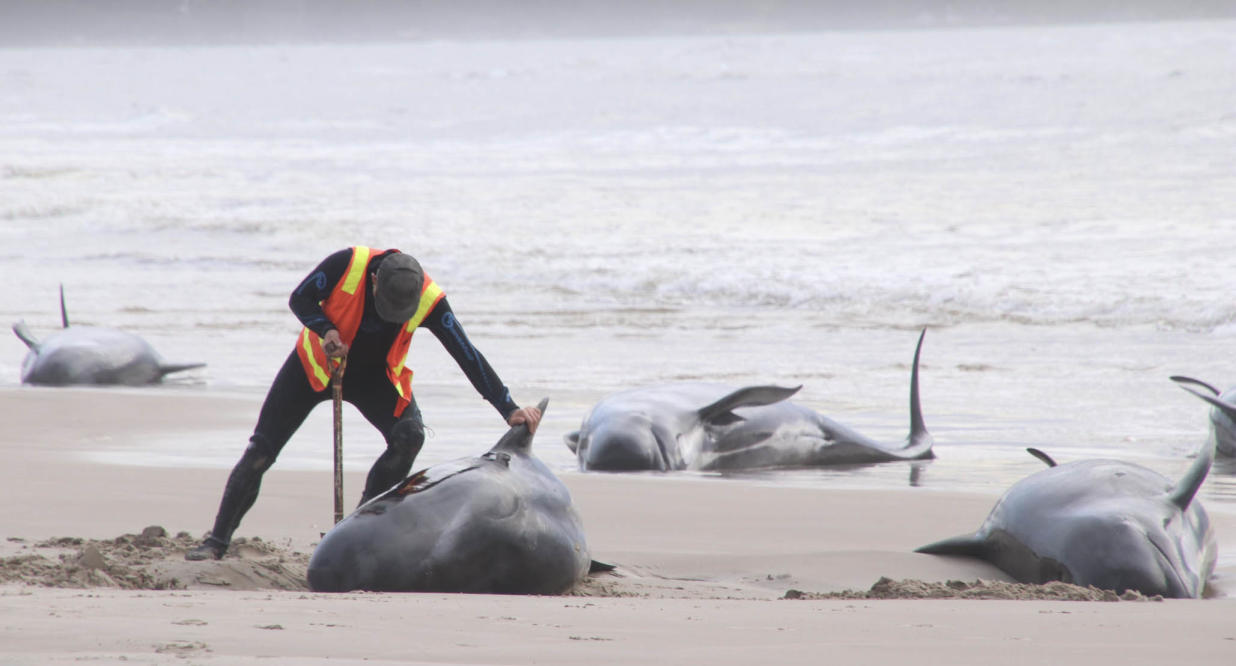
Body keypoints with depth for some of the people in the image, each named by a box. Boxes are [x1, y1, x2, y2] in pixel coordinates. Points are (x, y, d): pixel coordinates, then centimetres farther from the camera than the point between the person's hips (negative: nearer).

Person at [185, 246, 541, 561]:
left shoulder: (430, 300, -26)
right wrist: (325, 330, -32)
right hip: (316, 363, -1)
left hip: (374, 377, 1)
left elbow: (468, 357, -23)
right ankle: (218, 539, 7)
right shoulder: (347, 265, -29)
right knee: (261, 451, -5)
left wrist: (509, 409, -26)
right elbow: (300, 299, -13)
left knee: (409, 435, -25)